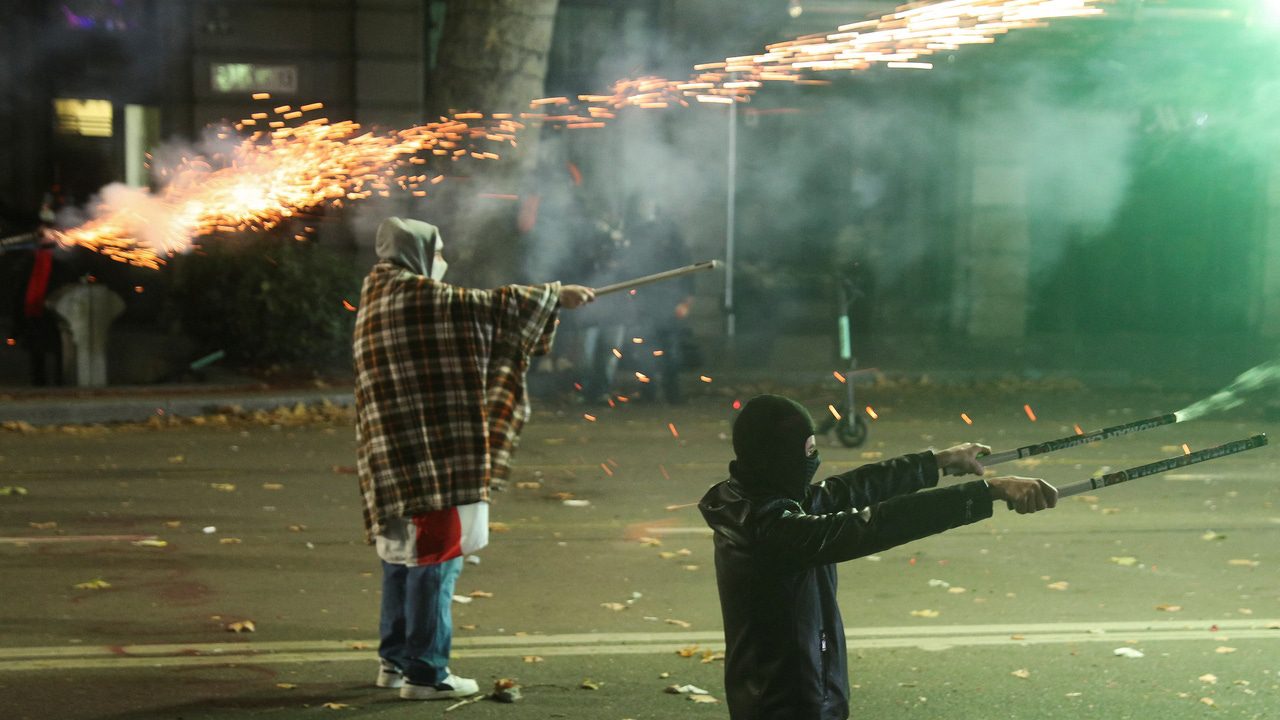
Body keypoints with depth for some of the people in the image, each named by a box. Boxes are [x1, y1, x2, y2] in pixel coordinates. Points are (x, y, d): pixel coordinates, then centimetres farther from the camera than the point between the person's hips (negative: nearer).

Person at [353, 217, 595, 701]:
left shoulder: (382, 293, 15)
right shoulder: (414, 294, -12)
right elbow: (494, 306, -9)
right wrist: (555, 295, 3)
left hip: (394, 454, 10)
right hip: (426, 452, -10)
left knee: (404, 552, 17)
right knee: (437, 554, -5)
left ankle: (396, 658, 25)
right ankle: (424, 671, -2)